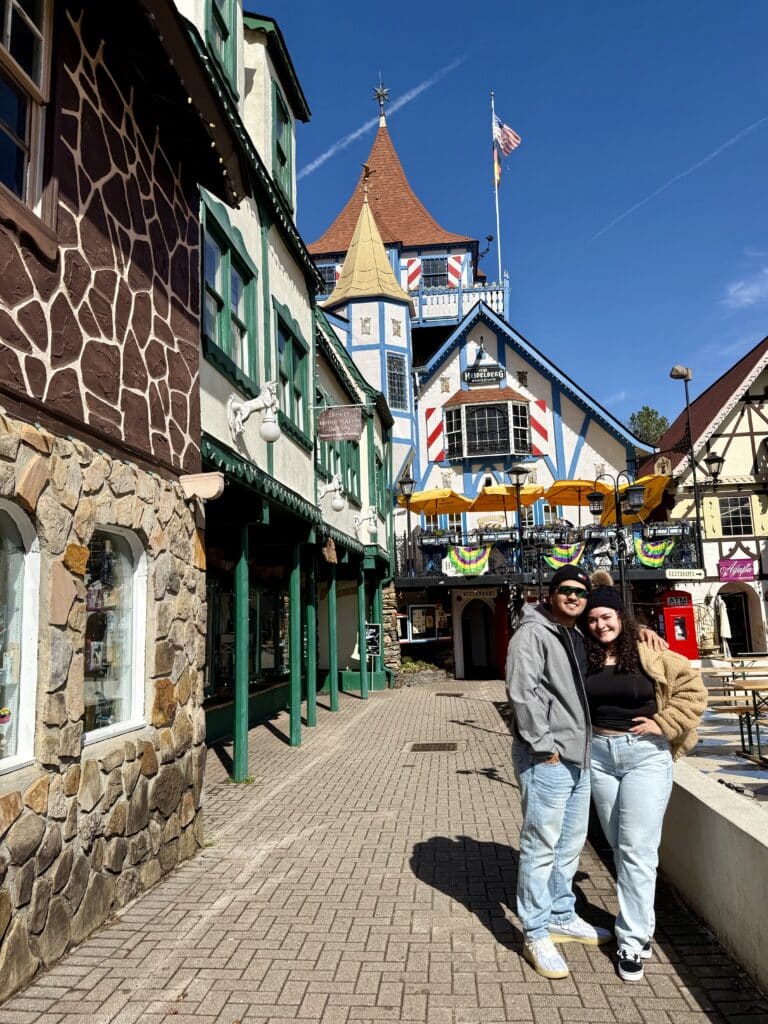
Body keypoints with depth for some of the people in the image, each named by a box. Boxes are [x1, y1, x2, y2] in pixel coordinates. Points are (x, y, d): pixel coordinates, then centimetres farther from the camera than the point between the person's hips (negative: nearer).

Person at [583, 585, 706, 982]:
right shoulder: (584, 659, 2)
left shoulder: (648, 654, -9)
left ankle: (633, 941, 9)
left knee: (637, 849, -2)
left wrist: (662, 724, -11)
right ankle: (639, 922, 33)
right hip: (599, 754, 4)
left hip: (645, 755, -4)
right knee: (619, 847, 14)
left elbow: (692, 688, -6)